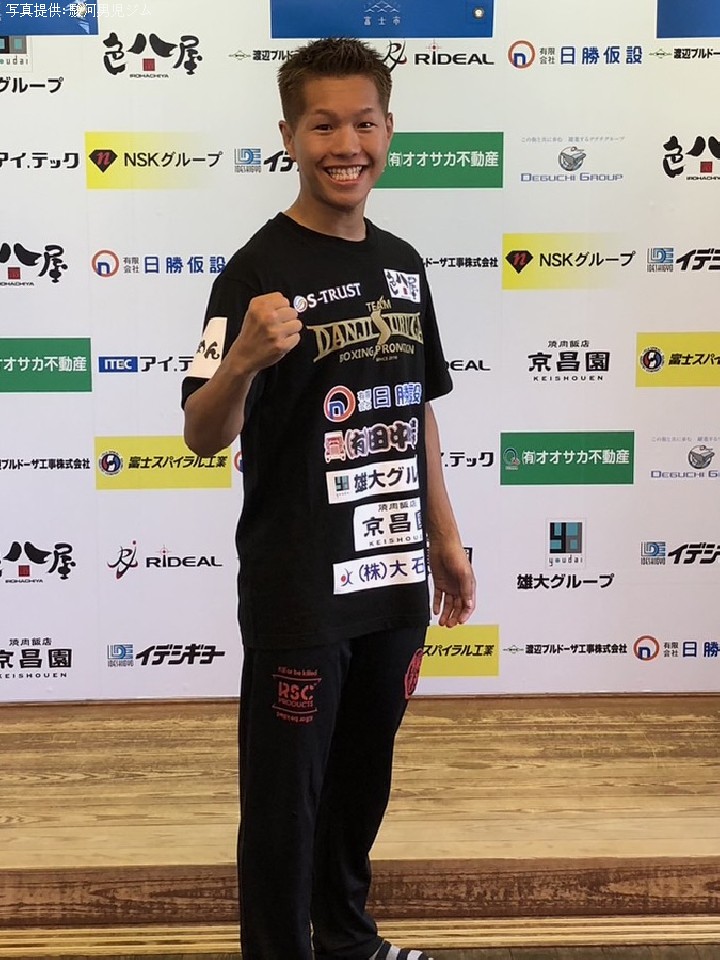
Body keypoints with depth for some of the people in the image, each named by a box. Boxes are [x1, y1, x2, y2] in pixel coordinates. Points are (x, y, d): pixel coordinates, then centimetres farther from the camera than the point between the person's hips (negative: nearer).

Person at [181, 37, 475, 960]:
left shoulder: (402, 264, 7)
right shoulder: (259, 271, -13)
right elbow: (203, 437, -20)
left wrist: (445, 538, 15)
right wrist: (241, 360, -40)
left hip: (394, 579, 7)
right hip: (297, 592, -6)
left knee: (364, 774, 21)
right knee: (287, 792, 6)